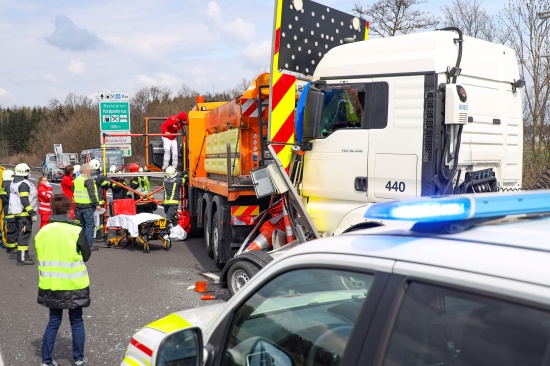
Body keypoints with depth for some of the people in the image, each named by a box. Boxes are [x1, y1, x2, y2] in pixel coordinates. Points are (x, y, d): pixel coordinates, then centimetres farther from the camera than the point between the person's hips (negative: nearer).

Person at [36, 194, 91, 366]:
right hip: (74, 284, -3)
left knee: (54, 321, 17)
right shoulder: (76, 231, -14)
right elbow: (86, 256, -5)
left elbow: (41, 256, 6)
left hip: (50, 284, 3)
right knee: (77, 322, 12)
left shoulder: (42, 232, -4)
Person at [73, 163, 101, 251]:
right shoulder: (88, 180, -13)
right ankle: (89, 245, -4)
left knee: (81, 225, 16)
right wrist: (96, 204, -20)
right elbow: (92, 193, -21)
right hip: (87, 206, -8)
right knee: (89, 225, -4)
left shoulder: (76, 180, 14)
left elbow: (75, 193, 20)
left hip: (78, 205, 8)